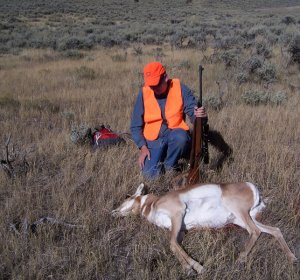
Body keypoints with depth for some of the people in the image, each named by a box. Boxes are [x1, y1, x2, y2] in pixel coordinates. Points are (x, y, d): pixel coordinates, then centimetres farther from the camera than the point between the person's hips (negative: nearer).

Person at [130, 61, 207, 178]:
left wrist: (198, 114, -36)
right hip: (154, 139, 1)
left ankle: (170, 166, -6)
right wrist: (143, 147, -11)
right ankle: (161, 156, 17)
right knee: (150, 174, -18)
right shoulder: (144, 93, -5)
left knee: (181, 137, -36)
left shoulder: (180, 88, -8)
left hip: (175, 133, 0)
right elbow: (135, 125, 0)